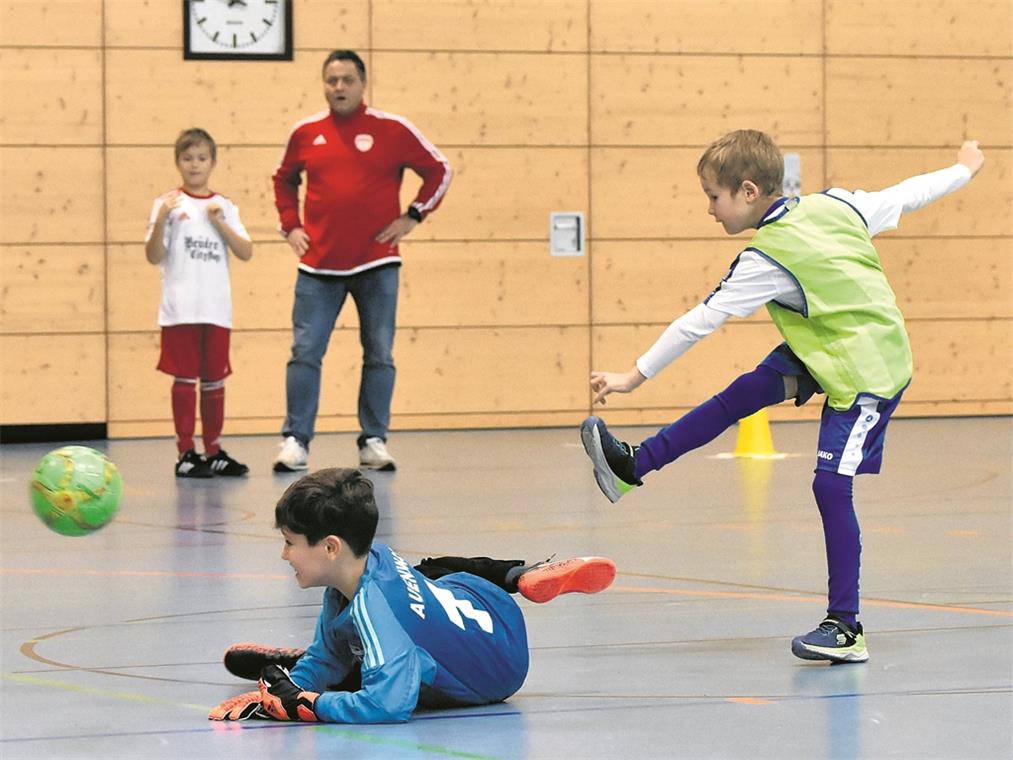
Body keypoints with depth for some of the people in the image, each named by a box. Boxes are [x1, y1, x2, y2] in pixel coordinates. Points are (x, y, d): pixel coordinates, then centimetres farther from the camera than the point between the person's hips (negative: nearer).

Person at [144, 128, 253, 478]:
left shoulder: (224, 207, 10)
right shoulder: (169, 204, 0)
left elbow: (246, 252, 4)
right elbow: (154, 256, -5)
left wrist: (221, 224, -8)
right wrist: (160, 221, -21)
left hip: (217, 308, 4)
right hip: (181, 309, -4)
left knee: (215, 380, 9)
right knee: (185, 379, -2)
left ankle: (214, 452, 16)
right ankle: (186, 453, 1)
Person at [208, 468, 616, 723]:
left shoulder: (369, 606, -41)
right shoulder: (373, 556, -17)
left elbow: (388, 703, -52)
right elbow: (325, 661, -6)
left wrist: (299, 702, -43)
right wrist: (277, 692, -22)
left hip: (499, 670, -6)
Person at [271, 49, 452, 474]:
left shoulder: (392, 130, 0)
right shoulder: (306, 133, 7)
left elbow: (439, 171, 7)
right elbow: (284, 180, 24)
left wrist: (412, 217, 0)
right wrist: (290, 225, 12)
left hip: (377, 264, -1)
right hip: (319, 265, 1)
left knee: (379, 356, 3)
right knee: (305, 354, -4)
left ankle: (374, 441, 11)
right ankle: (295, 441, 1)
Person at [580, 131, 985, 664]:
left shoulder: (767, 261, -22)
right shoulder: (831, 205, -2)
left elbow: (699, 322, -19)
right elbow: (904, 196, 7)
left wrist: (635, 376, -13)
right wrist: (964, 169, 24)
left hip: (865, 375, -10)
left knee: (831, 486, -10)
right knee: (746, 391, 4)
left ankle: (846, 627, -7)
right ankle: (634, 464, 8)